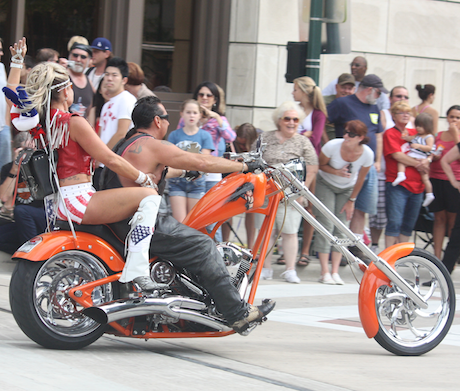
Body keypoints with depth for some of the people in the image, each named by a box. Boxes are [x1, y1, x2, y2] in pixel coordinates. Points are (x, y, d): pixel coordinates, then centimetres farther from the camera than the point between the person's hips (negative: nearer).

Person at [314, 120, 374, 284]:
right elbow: (321, 165, -10)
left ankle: (335, 272, -3)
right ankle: (325, 272, -10)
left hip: (347, 189, 2)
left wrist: (351, 200, -1)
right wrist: (337, 172, -28)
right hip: (326, 185, -2)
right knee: (326, 226, -12)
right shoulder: (332, 146, -28)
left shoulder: (367, 154, -23)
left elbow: (360, 179, -7)